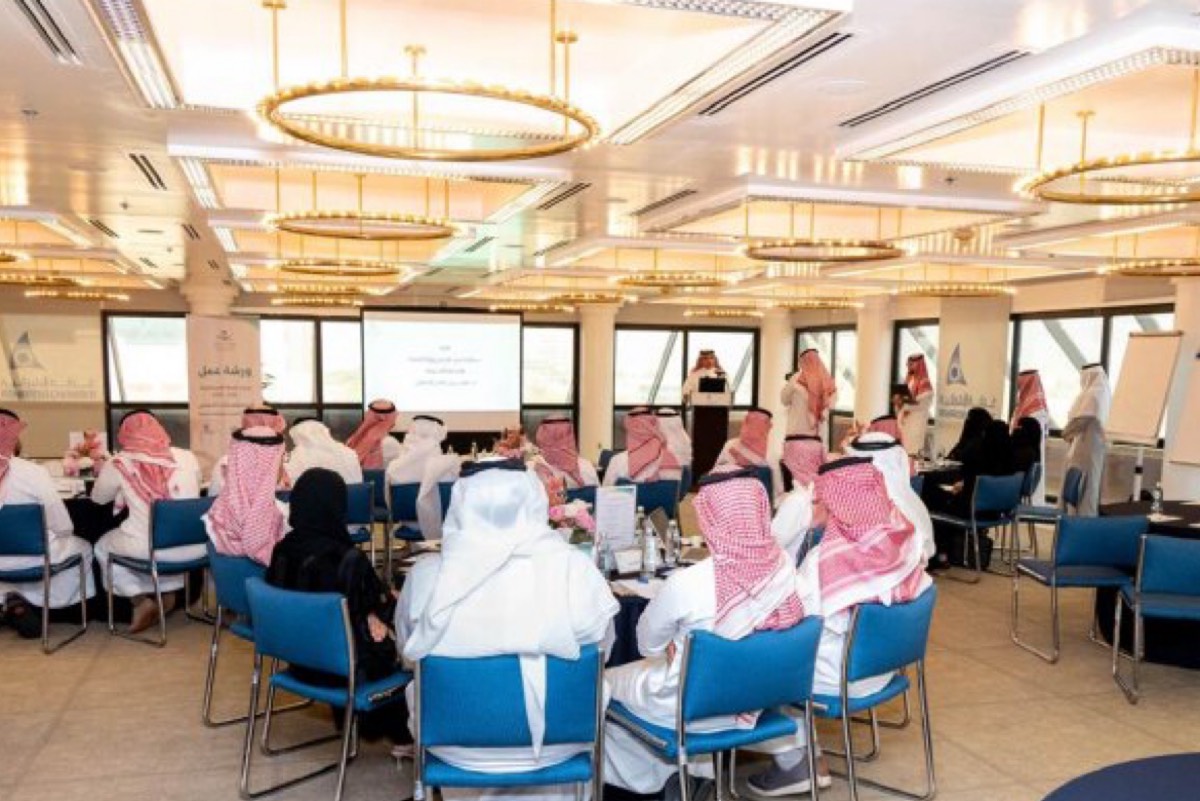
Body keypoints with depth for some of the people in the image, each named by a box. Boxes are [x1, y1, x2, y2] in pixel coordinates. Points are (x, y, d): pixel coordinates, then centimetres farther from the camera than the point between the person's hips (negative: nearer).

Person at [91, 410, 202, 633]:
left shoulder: (120, 463, -5)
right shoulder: (188, 458, 2)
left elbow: (98, 498, 14)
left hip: (147, 551, -3)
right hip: (193, 548, 3)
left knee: (103, 547, 30)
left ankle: (141, 600, 17)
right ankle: (167, 592, 29)